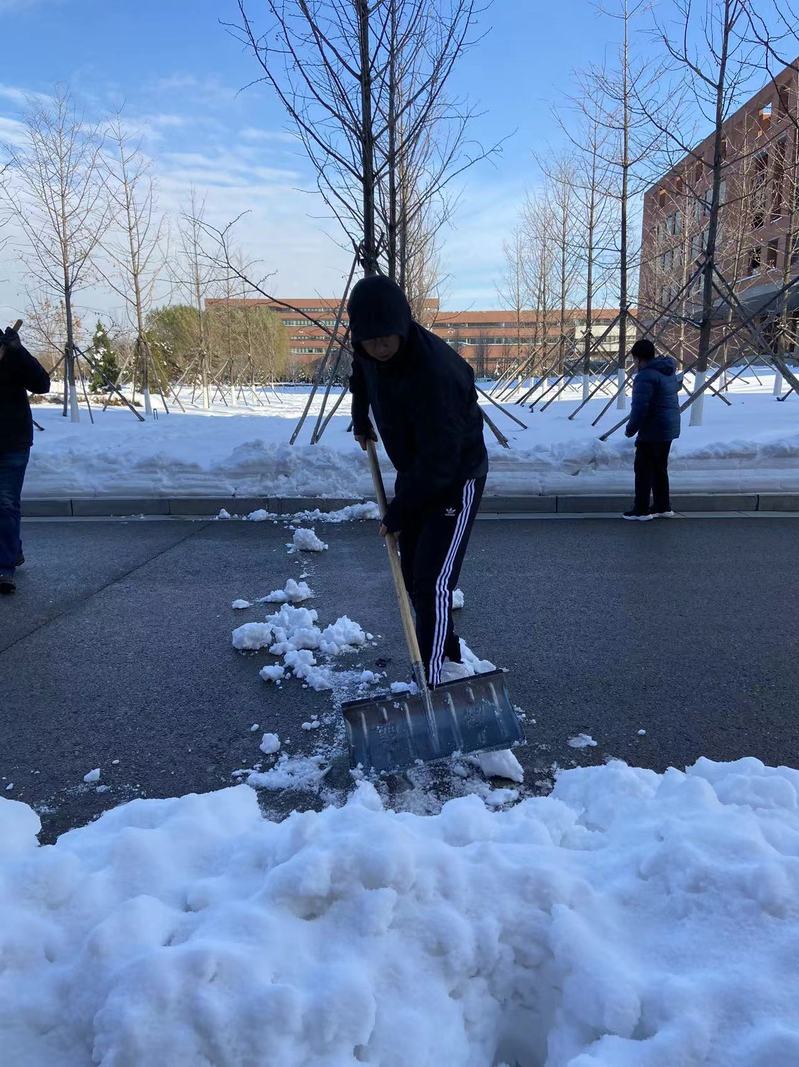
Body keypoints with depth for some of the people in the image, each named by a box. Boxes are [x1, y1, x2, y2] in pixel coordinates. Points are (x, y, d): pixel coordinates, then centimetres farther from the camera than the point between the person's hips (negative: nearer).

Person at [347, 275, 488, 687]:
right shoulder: (369, 353, -8)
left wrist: (396, 513, -24)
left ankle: (434, 679, -7)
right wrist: (360, 419, 20)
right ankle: (451, 662, 25)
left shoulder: (435, 372, -34)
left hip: (457, 480, -8)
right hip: (414, 473, 8)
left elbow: (439, 462, -33)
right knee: (412, 577, 11)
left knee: (434, 582, -15)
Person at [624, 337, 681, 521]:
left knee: (644, 468, -1)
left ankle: (641, 510, 2)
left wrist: (631, 429, -11)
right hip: (670, 428, 10)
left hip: (653, 430, -10)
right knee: (660, 468, 17)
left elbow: (640, 408, -23)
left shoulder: (646, 376, -19)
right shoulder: (669, 371, 12)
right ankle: (663, 507, 23)